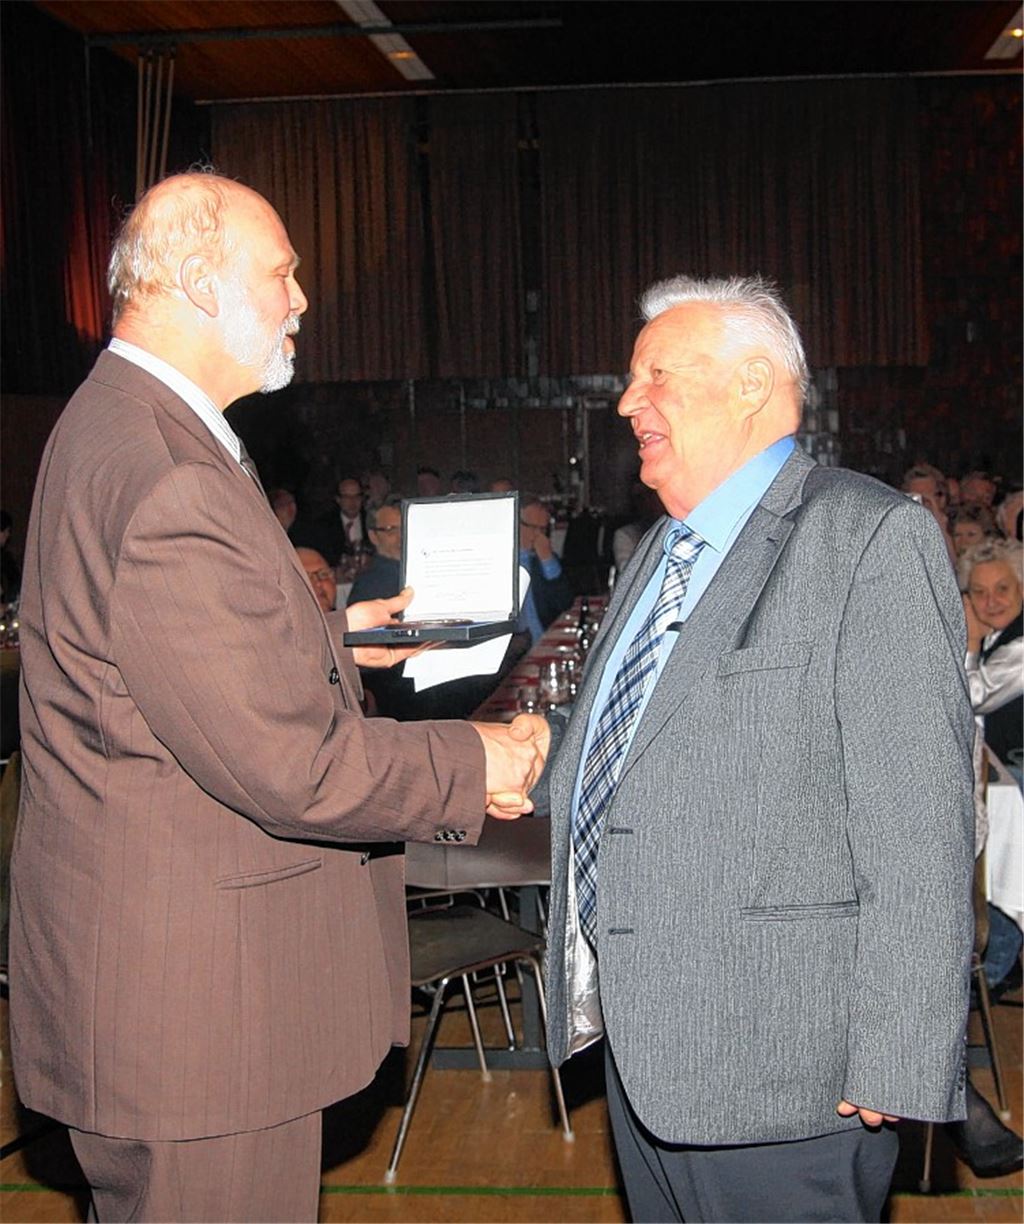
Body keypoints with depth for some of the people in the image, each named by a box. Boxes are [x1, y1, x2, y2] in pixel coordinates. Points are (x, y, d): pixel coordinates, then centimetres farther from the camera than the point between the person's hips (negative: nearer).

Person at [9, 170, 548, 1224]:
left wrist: (333, 635, 20)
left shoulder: (118, 426, 10)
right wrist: (473, 765, -12)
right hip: (188, 995, -11)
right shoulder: (166, 482, -26)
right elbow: (289, 765, -25)